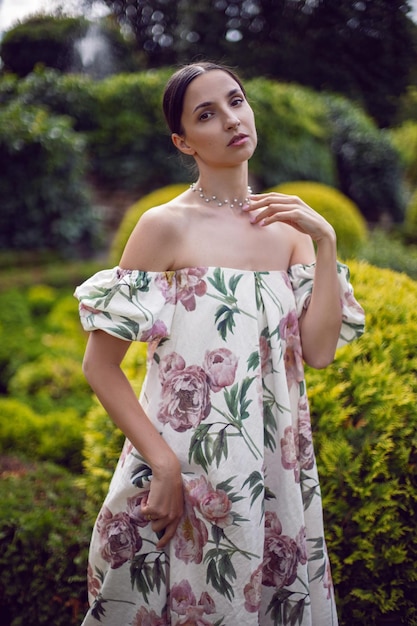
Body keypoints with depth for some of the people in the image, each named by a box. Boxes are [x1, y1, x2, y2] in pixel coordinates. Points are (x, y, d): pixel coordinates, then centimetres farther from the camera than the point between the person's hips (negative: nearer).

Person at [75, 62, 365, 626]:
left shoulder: (288, 226, 5)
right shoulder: (166, 225, -9)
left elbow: (319, 351, -4)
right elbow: (100, 365, -9)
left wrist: (325, 243, -9)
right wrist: (163, 464, -16)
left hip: (276, 471, 5)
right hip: (184, 473, -4)